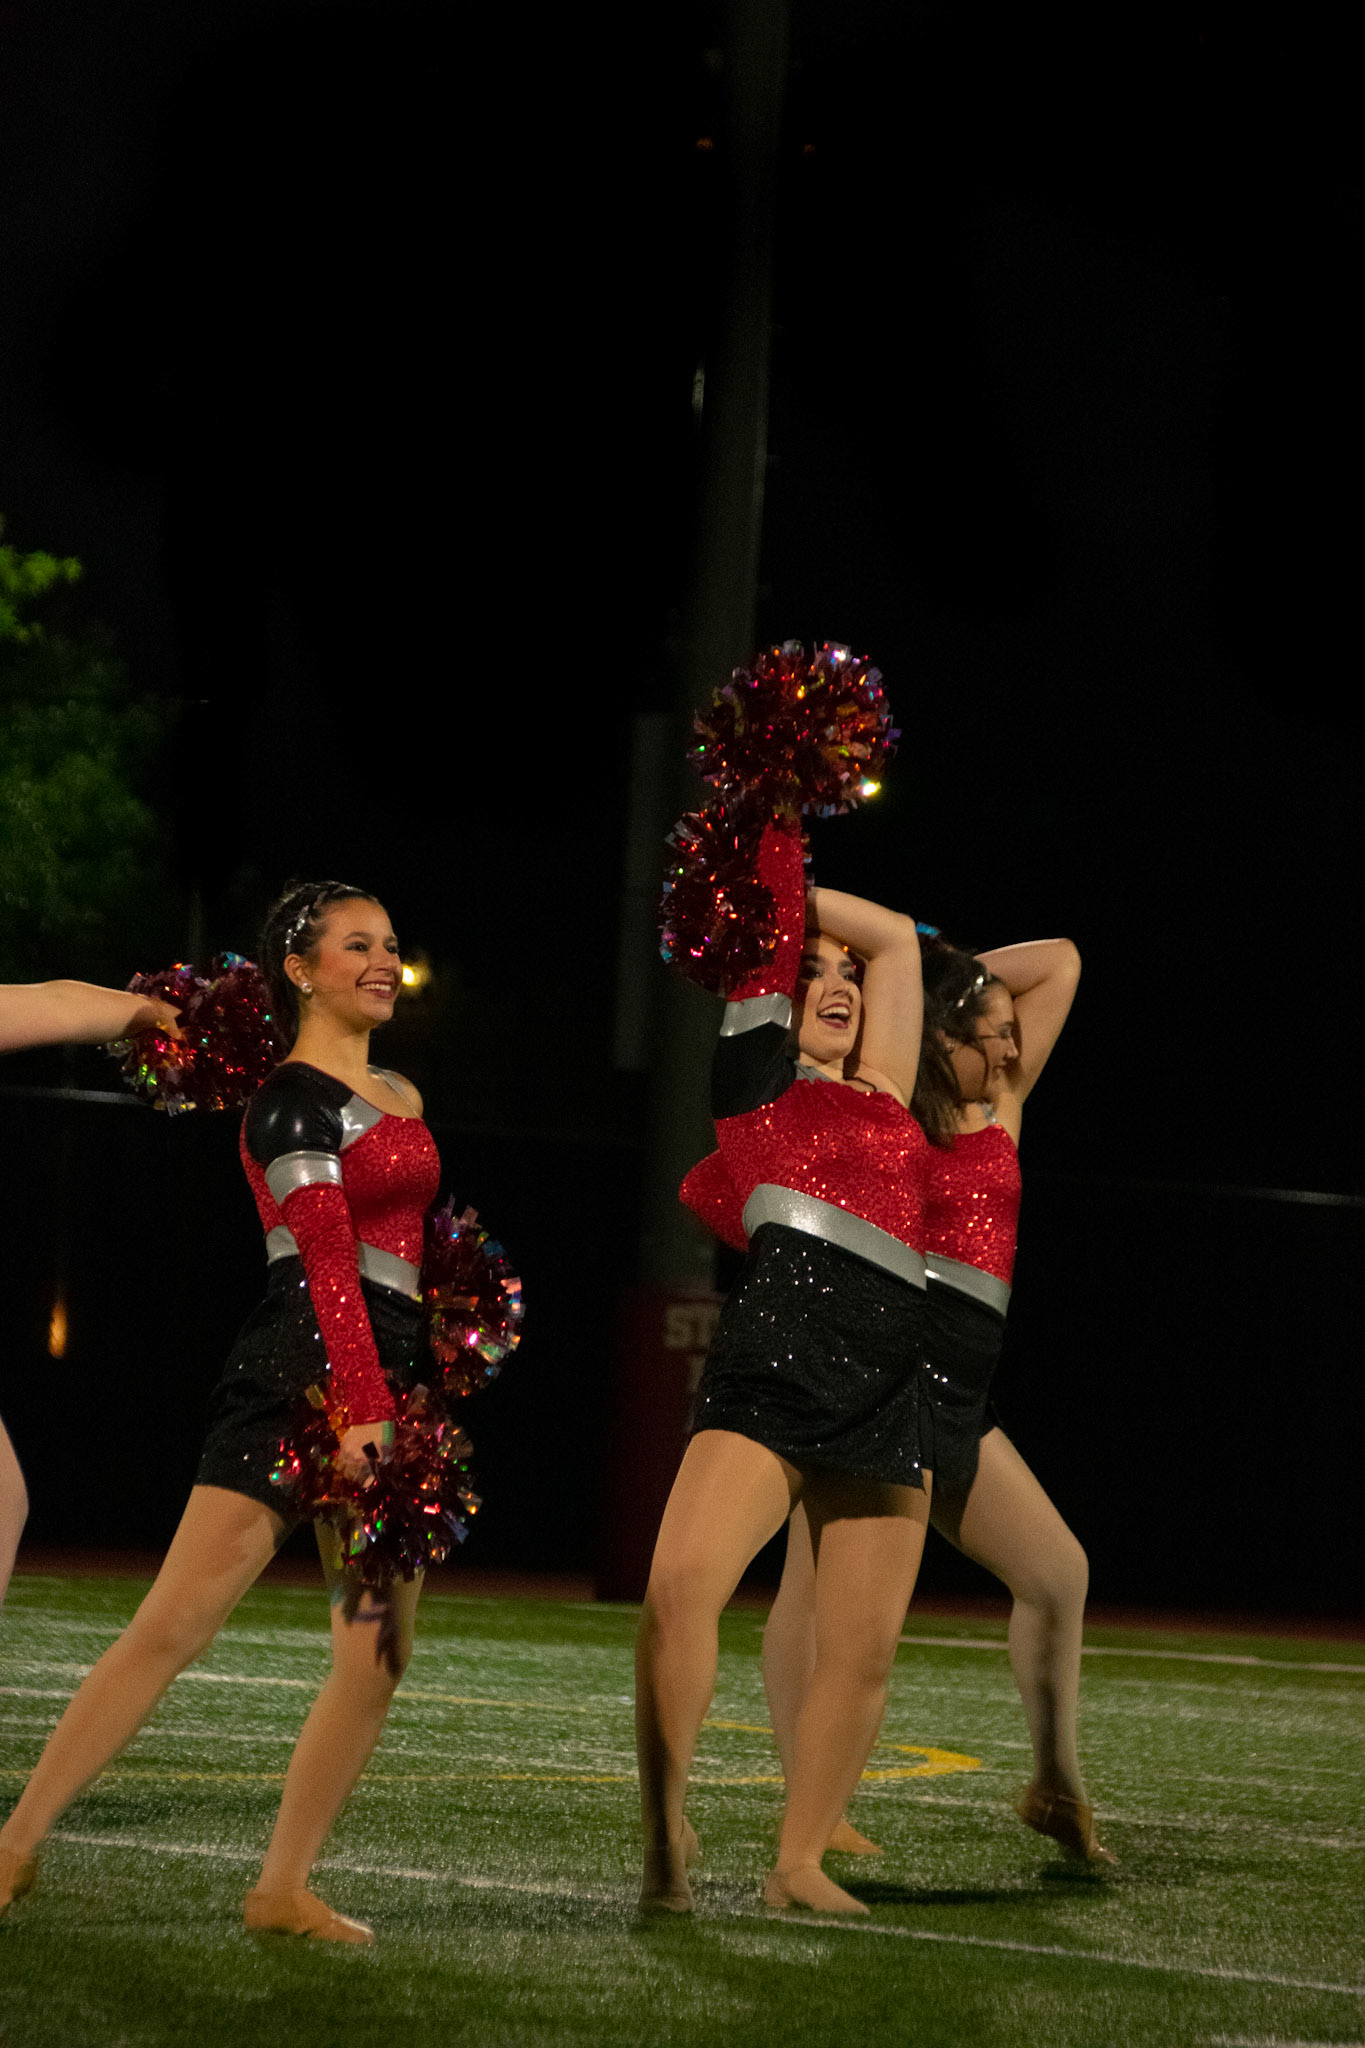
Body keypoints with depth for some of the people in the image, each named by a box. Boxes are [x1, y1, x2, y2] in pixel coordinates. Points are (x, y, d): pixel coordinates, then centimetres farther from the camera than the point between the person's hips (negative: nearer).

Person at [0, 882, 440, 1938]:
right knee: (174, 1625, -12)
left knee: (381, 1656, -1)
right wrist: (357, 1407, -22)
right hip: (301, 1375, -8)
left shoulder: (400, 1097, 20)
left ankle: (285, 1885, 4)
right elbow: (327, 1260, -15)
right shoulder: (293, 1100, -5)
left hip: (386, 1382, 8)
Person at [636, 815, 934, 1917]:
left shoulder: (881, 1092, 25)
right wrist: (772, 841, 14)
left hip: (888, 1380, 5)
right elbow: (768, 939, 9)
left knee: (863, 1650, 1)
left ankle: (801, 1860, 13)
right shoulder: (754, 1080, 13)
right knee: (683, 1578, -24)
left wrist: (795, 893, 31)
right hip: (778, 1355, -5)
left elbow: (898, 938, 30)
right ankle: (667, 1826, -12)